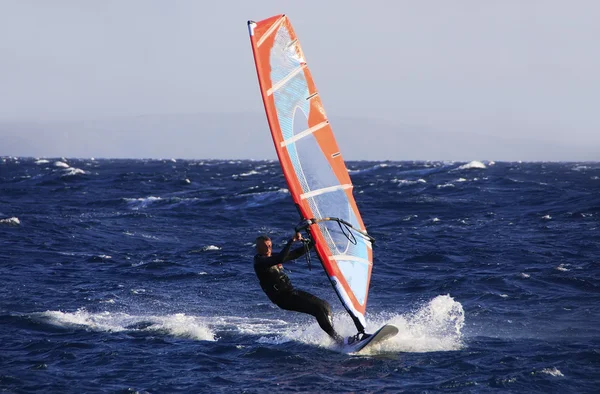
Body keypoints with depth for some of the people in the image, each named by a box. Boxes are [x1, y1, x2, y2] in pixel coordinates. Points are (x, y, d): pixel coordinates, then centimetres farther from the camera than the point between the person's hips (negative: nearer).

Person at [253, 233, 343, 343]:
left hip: (291, 291, 9)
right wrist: (292, 241, -28)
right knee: (318, 308, -20)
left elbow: (297, 253, 18)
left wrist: (312, 242, 7)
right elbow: (280, 259, -28)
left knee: (325, 305, 0)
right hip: (283, 298, -9)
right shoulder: (259, 262, -12)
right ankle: (336, 338, -15)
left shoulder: (274, 256, 15)